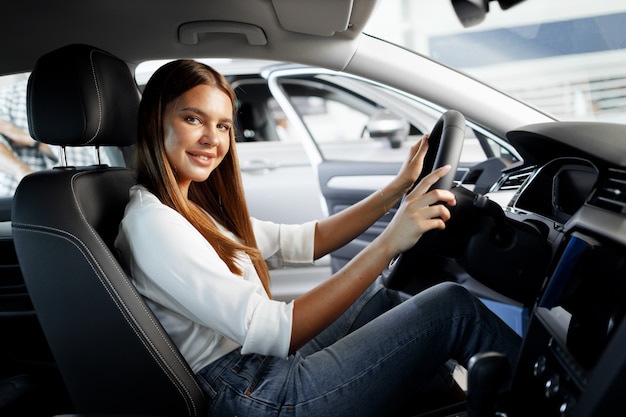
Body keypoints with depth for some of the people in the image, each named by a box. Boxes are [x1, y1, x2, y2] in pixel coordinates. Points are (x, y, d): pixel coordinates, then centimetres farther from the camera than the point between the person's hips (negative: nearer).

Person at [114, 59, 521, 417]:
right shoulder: (151, 222, -19)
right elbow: (272, 332, -27)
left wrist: (398, 188, 6)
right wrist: (388, 244, -30)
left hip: (269, 366, 9)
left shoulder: (196, 205, 9)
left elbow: (302, 242, 11)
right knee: (453, 306, -8)